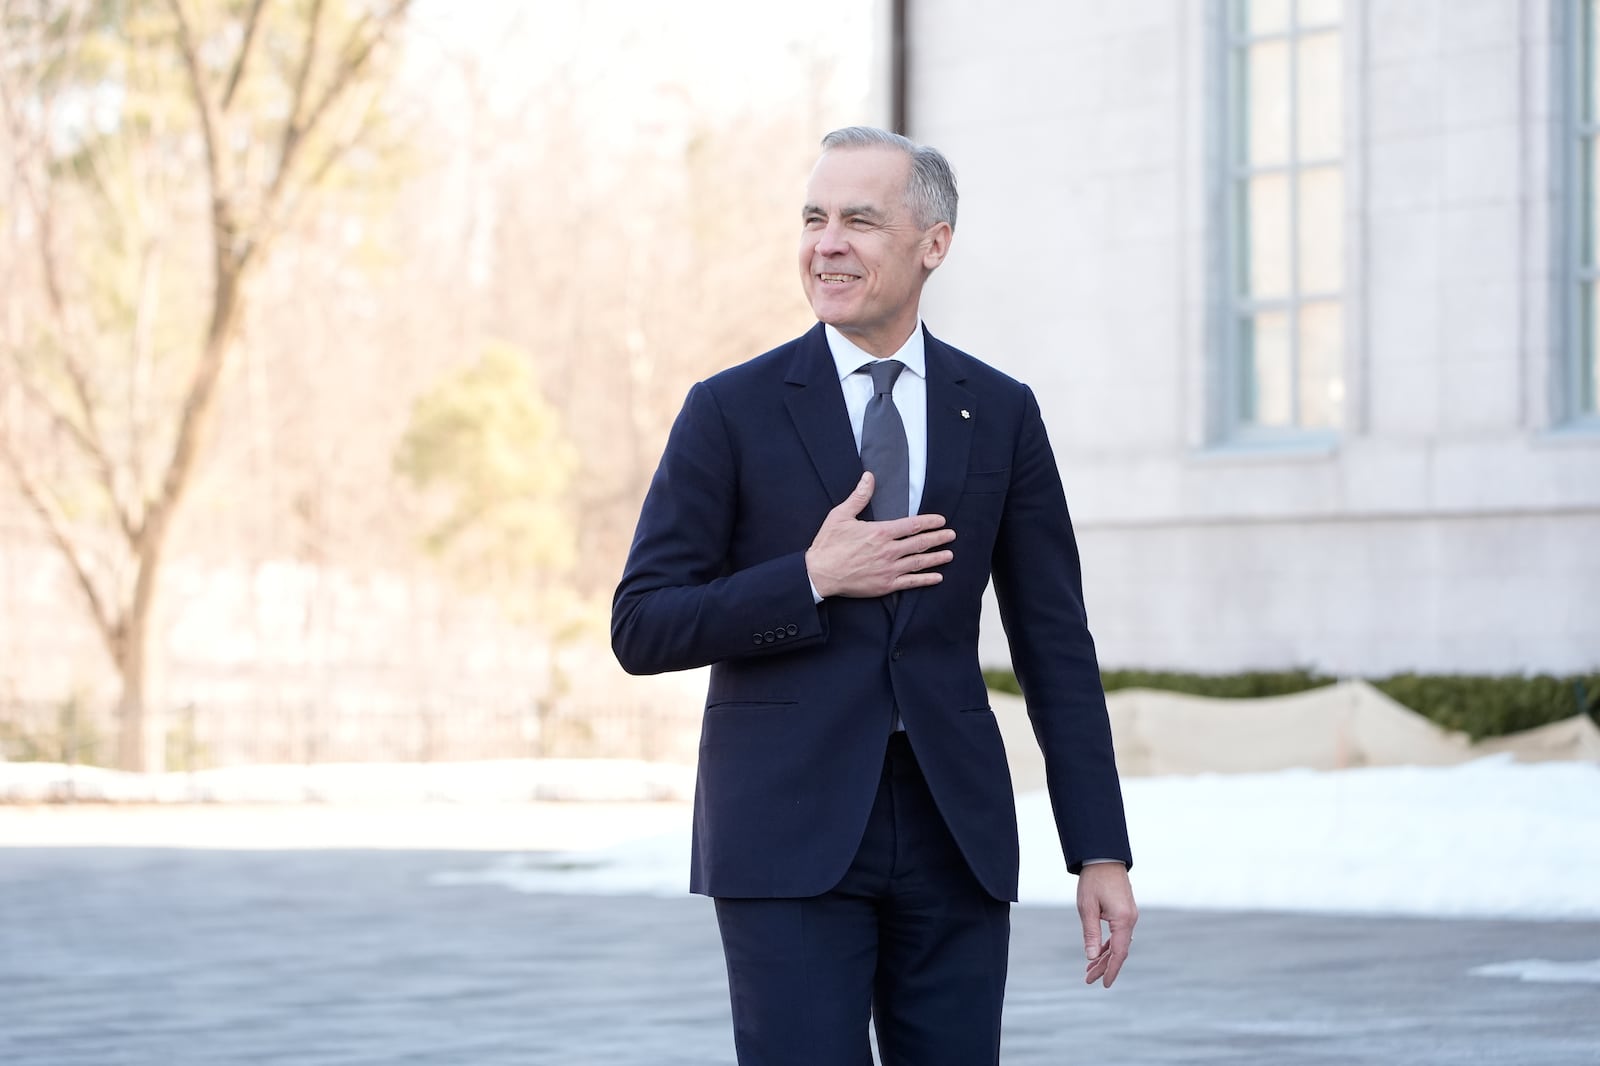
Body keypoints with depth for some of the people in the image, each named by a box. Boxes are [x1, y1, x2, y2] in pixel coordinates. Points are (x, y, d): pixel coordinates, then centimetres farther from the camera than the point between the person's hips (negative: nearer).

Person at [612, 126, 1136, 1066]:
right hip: (790, 840, -2)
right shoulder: (732, 412, 0)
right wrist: (811, 580, -14)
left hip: (953, 837, 3)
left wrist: (1100, 852, 2)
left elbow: (1056, 645, 8)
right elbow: (641, 630, -2)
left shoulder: (1001, 414, 7)